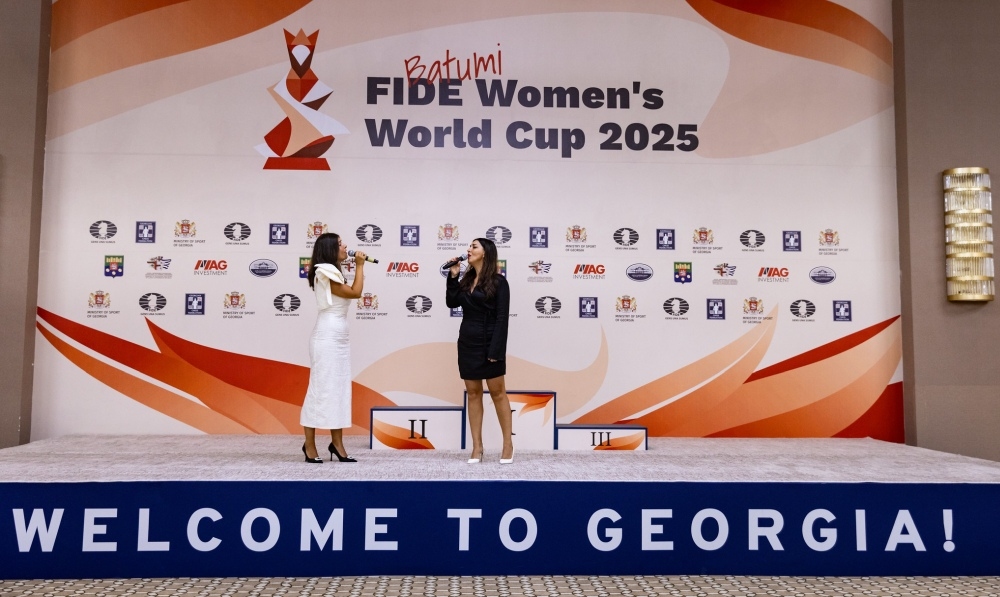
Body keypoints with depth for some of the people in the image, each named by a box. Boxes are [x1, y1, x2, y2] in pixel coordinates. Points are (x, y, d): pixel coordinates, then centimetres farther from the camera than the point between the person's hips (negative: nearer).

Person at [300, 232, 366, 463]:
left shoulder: (332, 273, 20)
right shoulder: (325, 273, -10)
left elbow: (351, 292, 14)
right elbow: (355, 292, -10)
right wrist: (359, 265, -3)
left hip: (340, 336, 10)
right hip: (327, 336, -10)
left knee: (339, 388, 7)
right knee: (322, 388, -6)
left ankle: (337, 443, 11)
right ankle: (310, 444, 2)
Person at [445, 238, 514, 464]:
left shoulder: (498, 281, -7)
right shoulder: (467, 279, 13)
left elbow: (502, 317, -12)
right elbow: (452, 302, 5)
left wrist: (496, 349, -18)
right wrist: (453, 276, -1)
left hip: (488, 343, -6)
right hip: (467, 342, 6)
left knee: (497, 393, 1)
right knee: (473, 393, 7)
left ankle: (508, 444, 11)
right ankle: (477, 446, 12)